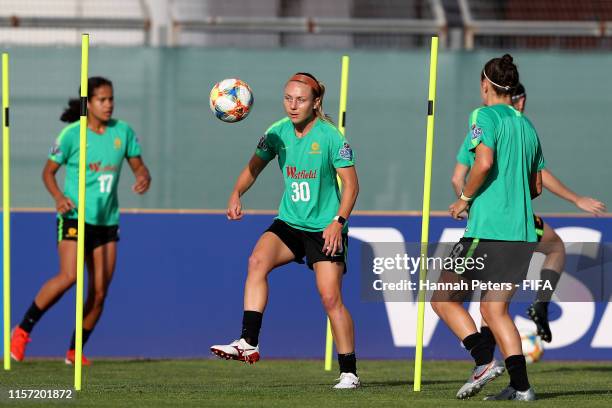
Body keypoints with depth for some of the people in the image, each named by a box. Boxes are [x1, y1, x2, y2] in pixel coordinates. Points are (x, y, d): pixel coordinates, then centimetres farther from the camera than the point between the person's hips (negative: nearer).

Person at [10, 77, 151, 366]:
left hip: (107, 221, 5)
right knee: (69, 276, -23)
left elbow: (138, 166, 14)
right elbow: (49, 171, 2)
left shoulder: (123, 132, 5)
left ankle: (76, 351, 14)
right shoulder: (71, 134, -6)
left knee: (99, 291, 0)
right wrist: (58, 197, -16)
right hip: (75, 216, -5)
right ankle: (23, 330, -9)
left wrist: (144, 178, -10)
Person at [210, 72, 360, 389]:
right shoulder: (277, 133, 0)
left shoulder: (331, 137, -13)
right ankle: (248, 344, -26)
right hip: (289, 222, 4)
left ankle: (348, 372, 4)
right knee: (258, 260, -23)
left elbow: (351, 184, -10)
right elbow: (254, 166, 10)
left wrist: (338, 222, -20)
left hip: (325, 229, -4)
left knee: (330, 298, -9)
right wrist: (236, 194, -9)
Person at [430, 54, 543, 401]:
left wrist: (465, 199, -6)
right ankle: (520, 385, 0)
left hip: (487, 229, -7)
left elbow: (484, 163, -20)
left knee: (444, 300, 3)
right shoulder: (527, 126, 17)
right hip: (521, 232, 7)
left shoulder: (485, 116, -5)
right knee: (495, 308, 11)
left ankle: (485, 360, -13)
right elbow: (536, 186, 20)